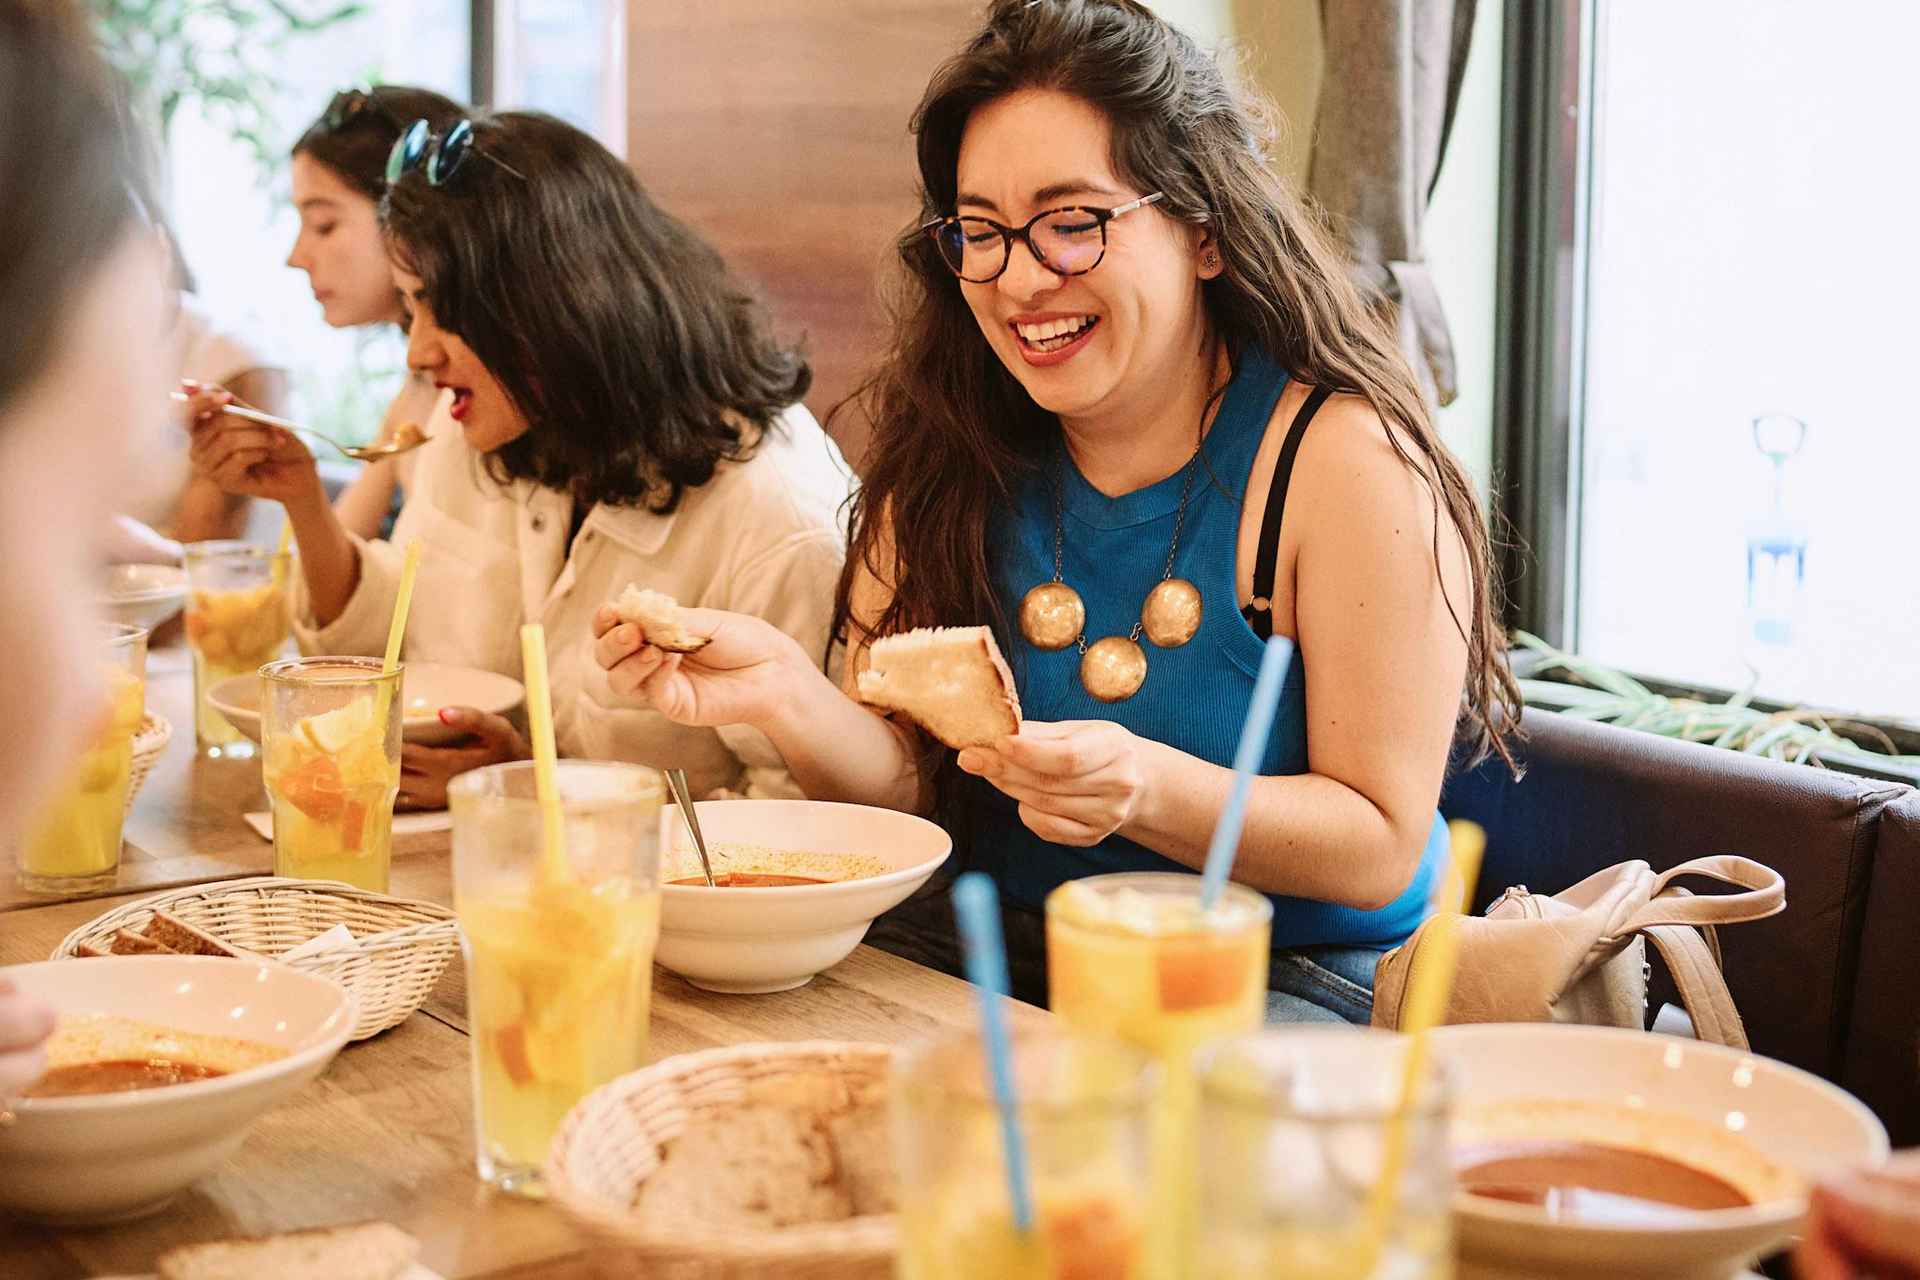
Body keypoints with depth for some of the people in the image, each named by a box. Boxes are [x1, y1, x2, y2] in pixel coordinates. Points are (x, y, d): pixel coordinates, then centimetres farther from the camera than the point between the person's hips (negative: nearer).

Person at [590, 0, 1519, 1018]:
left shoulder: (1346, 460, -12)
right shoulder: (952, 451, 3)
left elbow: (1382, 848, -13)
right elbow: (908, 786, 0)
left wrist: (1145, 790, -29)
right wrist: (781, 695, -21)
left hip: (1296, 985, -3)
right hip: (998, 954, 4)